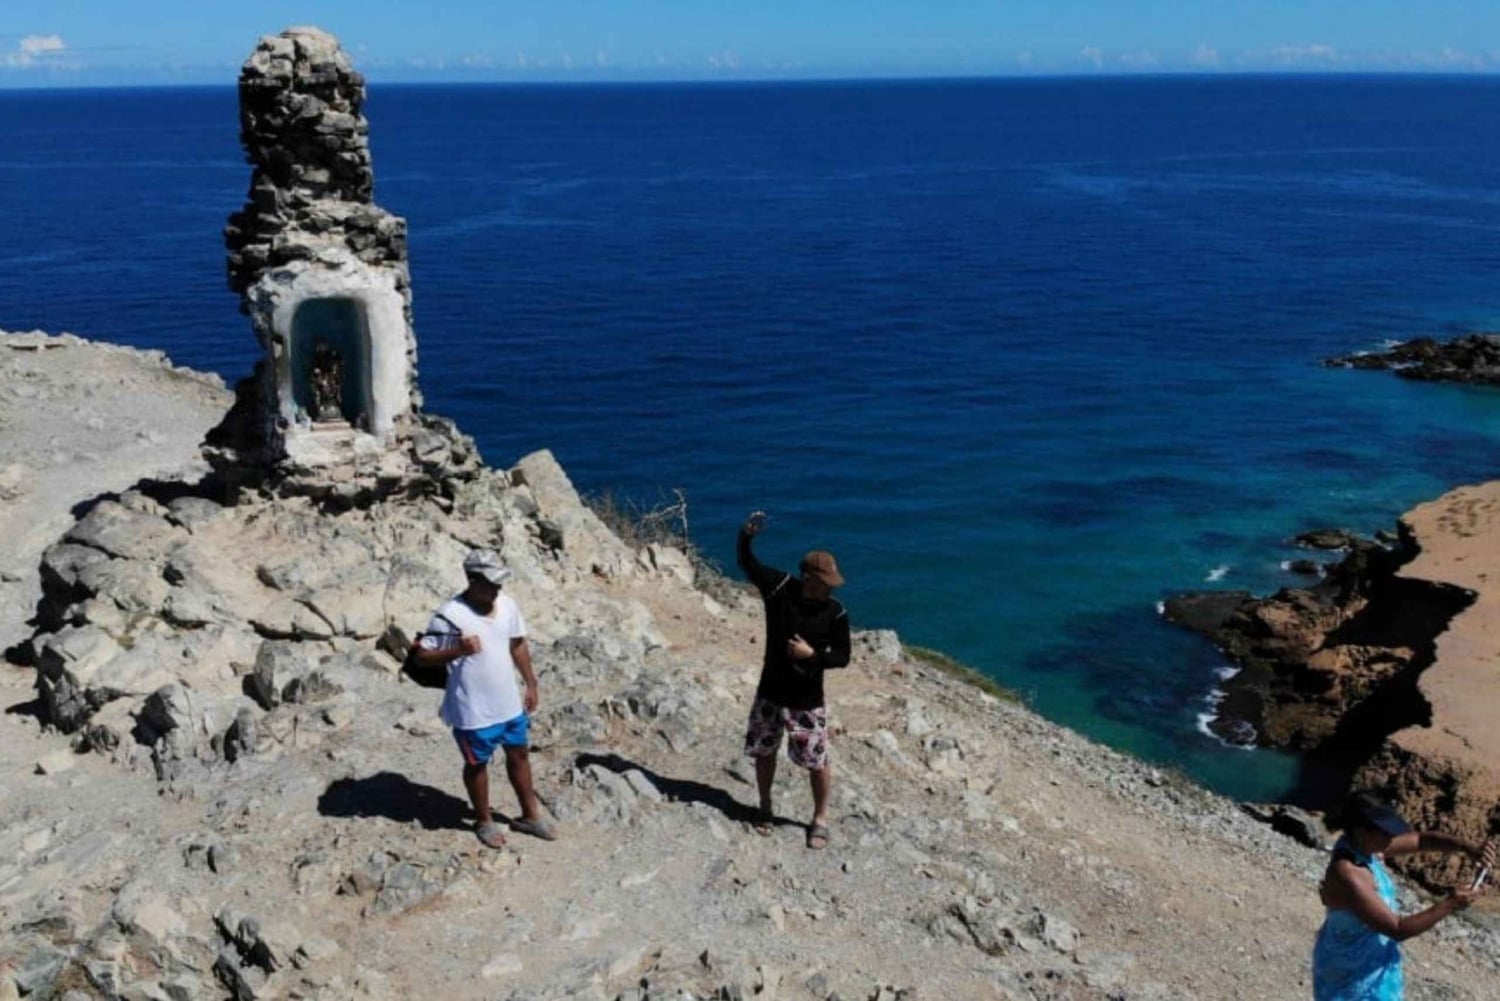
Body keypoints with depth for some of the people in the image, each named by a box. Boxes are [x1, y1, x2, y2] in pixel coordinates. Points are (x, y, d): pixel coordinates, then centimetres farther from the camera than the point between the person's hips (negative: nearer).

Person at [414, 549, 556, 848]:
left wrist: (531, 684, 11)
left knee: (519, 755, 20)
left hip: (509, 702, 6)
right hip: (473, 710, -6)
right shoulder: (450, 616, -23)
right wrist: (458, 650, -34)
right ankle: (484, 821, 36)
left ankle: (530, 815, 38)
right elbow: (423, 656, -18)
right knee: (477, 764, 14)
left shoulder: (507, 605, -4)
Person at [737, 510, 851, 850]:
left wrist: (812, 654, -23)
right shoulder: (779, 587, -11)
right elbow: (747, 563, -11)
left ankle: (820, 819, 25)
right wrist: (747, 535, -30)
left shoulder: (836, 612, -14)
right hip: (770, 692, 2)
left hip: (807, 700, -2)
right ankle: (765, 807, 40)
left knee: (817, 761, 3)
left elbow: (842, 657, -7)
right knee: (764, 751, 17)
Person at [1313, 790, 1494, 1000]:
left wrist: (1468, 848, -17)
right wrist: (1448, 906, -27)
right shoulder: (1348, 877, -37)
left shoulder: (1361, 845, -11)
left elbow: (1421, 839, -2)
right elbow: (1397, 929, -33)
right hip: (1350, 973, -9)